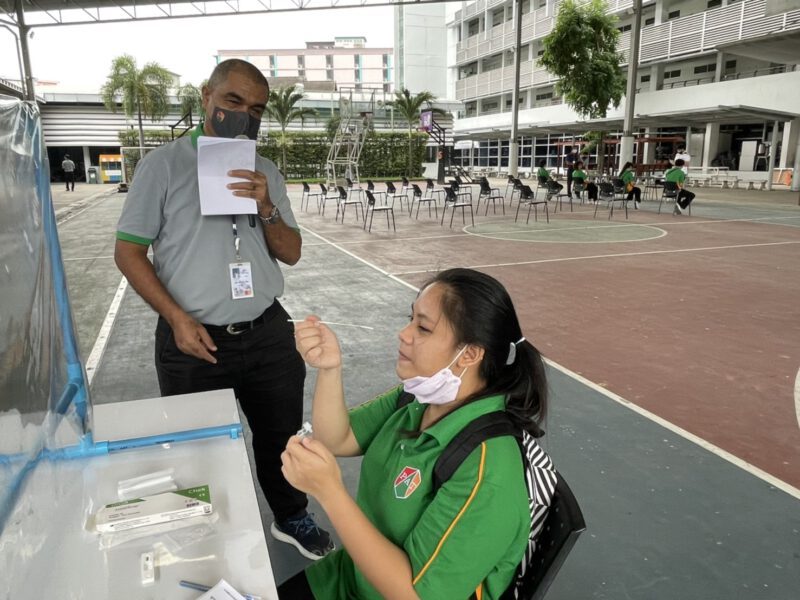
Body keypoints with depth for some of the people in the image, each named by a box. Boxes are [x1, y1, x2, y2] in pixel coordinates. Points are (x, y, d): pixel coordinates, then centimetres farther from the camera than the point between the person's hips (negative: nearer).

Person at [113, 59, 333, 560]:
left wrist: (266, 209, -13)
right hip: (194, 339, -3)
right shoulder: (164, 164, -4)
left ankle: (291, 517, 41)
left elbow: (291, 253, 6)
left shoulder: (266, 173, 8)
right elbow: (129, 251, -4)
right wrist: (177, 318, -16)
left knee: (281, 435, 17)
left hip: (268, 333, 3)